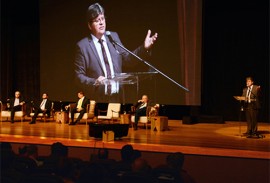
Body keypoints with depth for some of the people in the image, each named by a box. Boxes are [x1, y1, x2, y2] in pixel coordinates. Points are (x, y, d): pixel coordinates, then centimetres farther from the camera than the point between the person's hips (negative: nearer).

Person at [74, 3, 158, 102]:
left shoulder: (113, 36, 8)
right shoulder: (82, 45, -4)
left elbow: (127, 59, 14)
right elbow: (79, 76, -4)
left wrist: (144, 48, 1)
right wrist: (94, 82, -21)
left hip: (119, 96, 4)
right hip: (98, 99, -4)